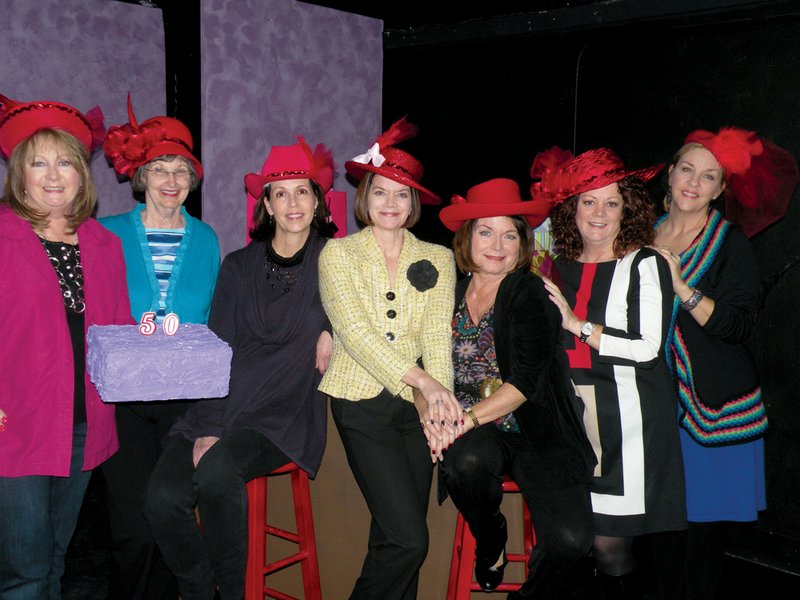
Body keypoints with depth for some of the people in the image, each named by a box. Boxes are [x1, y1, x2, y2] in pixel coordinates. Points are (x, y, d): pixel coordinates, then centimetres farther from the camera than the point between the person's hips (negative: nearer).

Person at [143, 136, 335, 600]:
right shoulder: (239, 266, 11)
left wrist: (332, 327, -7)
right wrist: (207, 428, -7)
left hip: (287, 413, -3)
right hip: (222, 407, 3)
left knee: (217, 470, -31)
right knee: (163, 499, -20)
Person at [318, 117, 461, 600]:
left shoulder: (437, 260, 8)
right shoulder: (339, 253, 1)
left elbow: (438, 336, -1)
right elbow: (356, 331, -11)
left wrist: (437, 401, -18)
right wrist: (424, 382, -21)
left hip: (416, 406, 3)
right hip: (362, 402, -3)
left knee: (395, 538, 6)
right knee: (409, 540, -11)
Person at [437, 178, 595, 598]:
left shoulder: (532, 295, -5)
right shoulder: (450, 293, 8)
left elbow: (526, 382, -15)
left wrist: (469, 417, -25)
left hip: (533, 429, -2)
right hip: (471, 433, 2)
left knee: (569, 539, -22)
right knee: (468, 459, -34)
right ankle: (490, 545, 0)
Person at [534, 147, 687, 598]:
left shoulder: (645, 264, -3)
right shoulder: (561, 267, 12)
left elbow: (647, 346, -13)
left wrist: (577, 324, -11)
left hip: (628, 417, -4)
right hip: (575, 411, 4)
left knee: (609, 538, -4)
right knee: (601, 540, 4)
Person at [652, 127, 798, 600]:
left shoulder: (730, 243, -3)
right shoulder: (648, 236, 9)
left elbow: (738, 326, -15)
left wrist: (680, 286, -23)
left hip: (713, 401, -3)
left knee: (706, 519, 1)